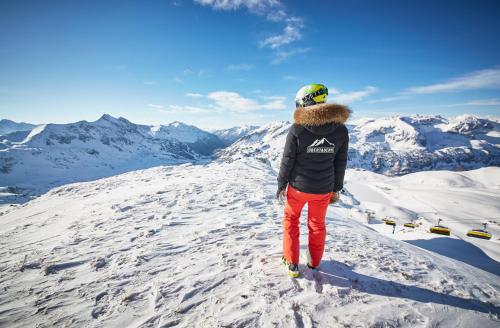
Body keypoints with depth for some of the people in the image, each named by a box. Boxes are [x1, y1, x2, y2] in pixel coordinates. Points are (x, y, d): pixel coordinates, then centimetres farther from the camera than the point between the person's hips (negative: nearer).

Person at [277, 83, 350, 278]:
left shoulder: (297, 129, -18)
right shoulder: (340, 130, -7)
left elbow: (287, 161, -12)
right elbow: (340, 164, 0)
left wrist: (281, 185, 1)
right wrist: (336, 189, 11)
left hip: (298, 187, -2)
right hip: (323, 189, 3)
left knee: (291, 219, 21)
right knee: (317, 224, 23)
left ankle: (292, 264, 25)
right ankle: (314, 262, 40)